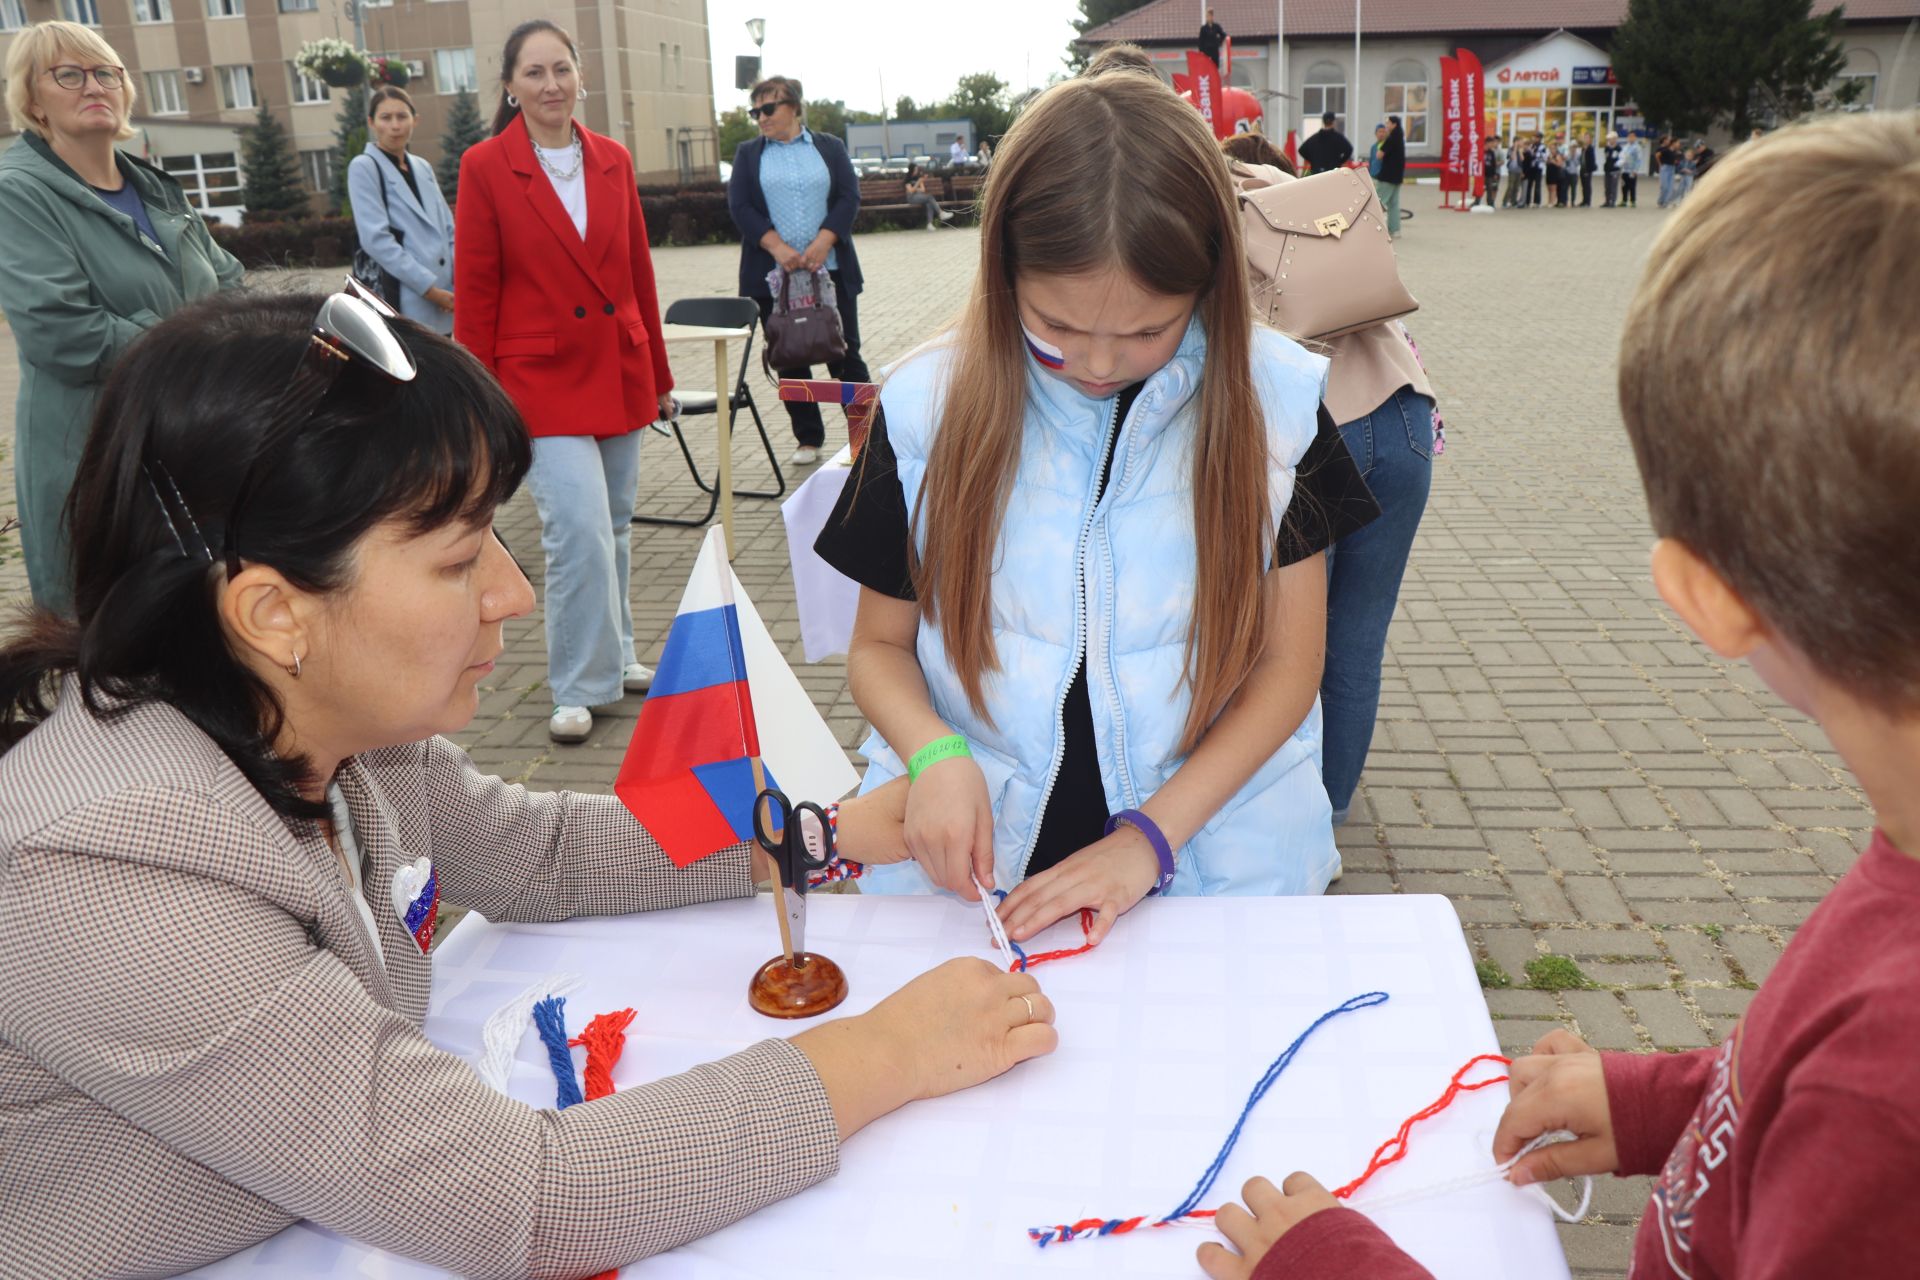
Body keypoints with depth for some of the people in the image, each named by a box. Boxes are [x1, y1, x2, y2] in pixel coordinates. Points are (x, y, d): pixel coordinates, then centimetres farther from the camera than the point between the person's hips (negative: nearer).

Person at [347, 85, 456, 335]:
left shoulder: (423, 167, 18)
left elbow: (448, 231, 17)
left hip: (443, 303, 6)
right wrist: (429, 288, -16)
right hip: (403, 305, -6)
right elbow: (376, 239, -11)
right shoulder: (364, 168, -1)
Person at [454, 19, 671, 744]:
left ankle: (613, 656, 30)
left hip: (620, 374, 5)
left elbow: (638, 272, 12)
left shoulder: (613, 161, 7)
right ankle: (580, 688, 4)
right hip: (543, 380, -4)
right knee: (580, 532, -12)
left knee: (614, 527, 12)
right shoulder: (485, 167, -4)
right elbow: (475, 293, -4)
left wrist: (658, 375, 14)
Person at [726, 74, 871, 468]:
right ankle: (808, 439, 13)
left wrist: (822, 243, -15)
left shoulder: (830, 148, 9)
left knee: (845, 352, 1)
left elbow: (849, 197, 0)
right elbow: (740, 206, 0)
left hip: (830, 270, -1)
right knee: (789, 359, 4)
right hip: (773, 274, 1)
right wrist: (778, 248, -14)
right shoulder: (748, 154, 11)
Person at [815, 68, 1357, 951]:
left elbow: (1288, 662, -3)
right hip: (971, 870, -3)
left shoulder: (1273, 401, -7)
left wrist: (1152, 836, -14)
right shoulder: (928, 406, -6)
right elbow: (880, 645, 3)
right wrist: (935, 755, -18)